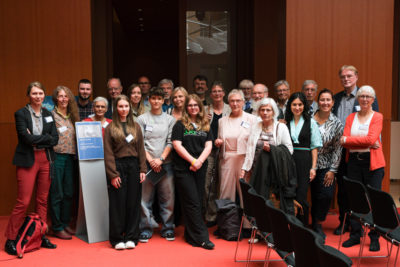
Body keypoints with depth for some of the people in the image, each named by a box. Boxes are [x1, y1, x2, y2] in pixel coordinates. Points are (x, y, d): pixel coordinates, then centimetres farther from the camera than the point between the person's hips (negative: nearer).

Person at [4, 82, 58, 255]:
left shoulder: (48, 114, 12)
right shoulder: (21, 114, 0)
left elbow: (55, 139, 3)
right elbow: (26, 138, -14)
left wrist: (36, 141, -8)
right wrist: (46, 137, -7)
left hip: (46, 160, 5)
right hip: (27, 161, -4)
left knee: (43, 200, 8)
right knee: (23, 202, -6)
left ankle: (41, 236, 19)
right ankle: (10, 239, 7)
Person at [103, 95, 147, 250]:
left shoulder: (136, 127, 10)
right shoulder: (110, 128, 1)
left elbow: (141, 150, 9)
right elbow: (108, 153, -3)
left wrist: (142, 170, 1)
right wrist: (113, 174, -10)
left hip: (133, 167, 3)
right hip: (118, 167, -3)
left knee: (133, 203, 5)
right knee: (118, 204, 1)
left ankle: (131, 237, 15)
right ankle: (117, 239, 12)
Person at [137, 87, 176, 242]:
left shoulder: (170, 119, 10)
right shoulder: (142, 119, 7)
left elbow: (170, 142, 3)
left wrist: (161, 159, -9)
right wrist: (150, 160, -9)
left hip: (166, 163, 1)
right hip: (147, 163, -1)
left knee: (168, 197, 3)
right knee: (145, 197, 0)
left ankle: (168, 228, 15)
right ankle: (146, 228, 11)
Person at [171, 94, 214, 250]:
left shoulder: (205, 125, 13)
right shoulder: (180, 124, 2)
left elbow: (209, 145, 6)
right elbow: (177, 145, -7)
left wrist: (199, 161, -10)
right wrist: (192, 160, -13)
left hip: (200, 169, 4)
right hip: (183, 168, -4)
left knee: (197, 202, 7)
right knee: (192, 203, -6)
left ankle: (191, 235, 18)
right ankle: (201, 238, -5)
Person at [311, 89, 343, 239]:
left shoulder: (336, 124, 1)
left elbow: (337, 148, 2)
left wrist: (332, 170, -3)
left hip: (326, 167, 1)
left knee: (326, 195, -7)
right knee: (315, 196, 1)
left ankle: (317, 224, 15)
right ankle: (316, 224, 21)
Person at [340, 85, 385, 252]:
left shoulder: (377, 117, 2)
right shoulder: (350, 118, 11)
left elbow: (371, 139, -13)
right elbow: (344, 142, -1)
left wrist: (347, 139, -8)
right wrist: (367, 143, -12)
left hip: (373, 163, -3)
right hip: (354, 162, 3)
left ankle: (374, 238, 8)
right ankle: (355, 234, 16)